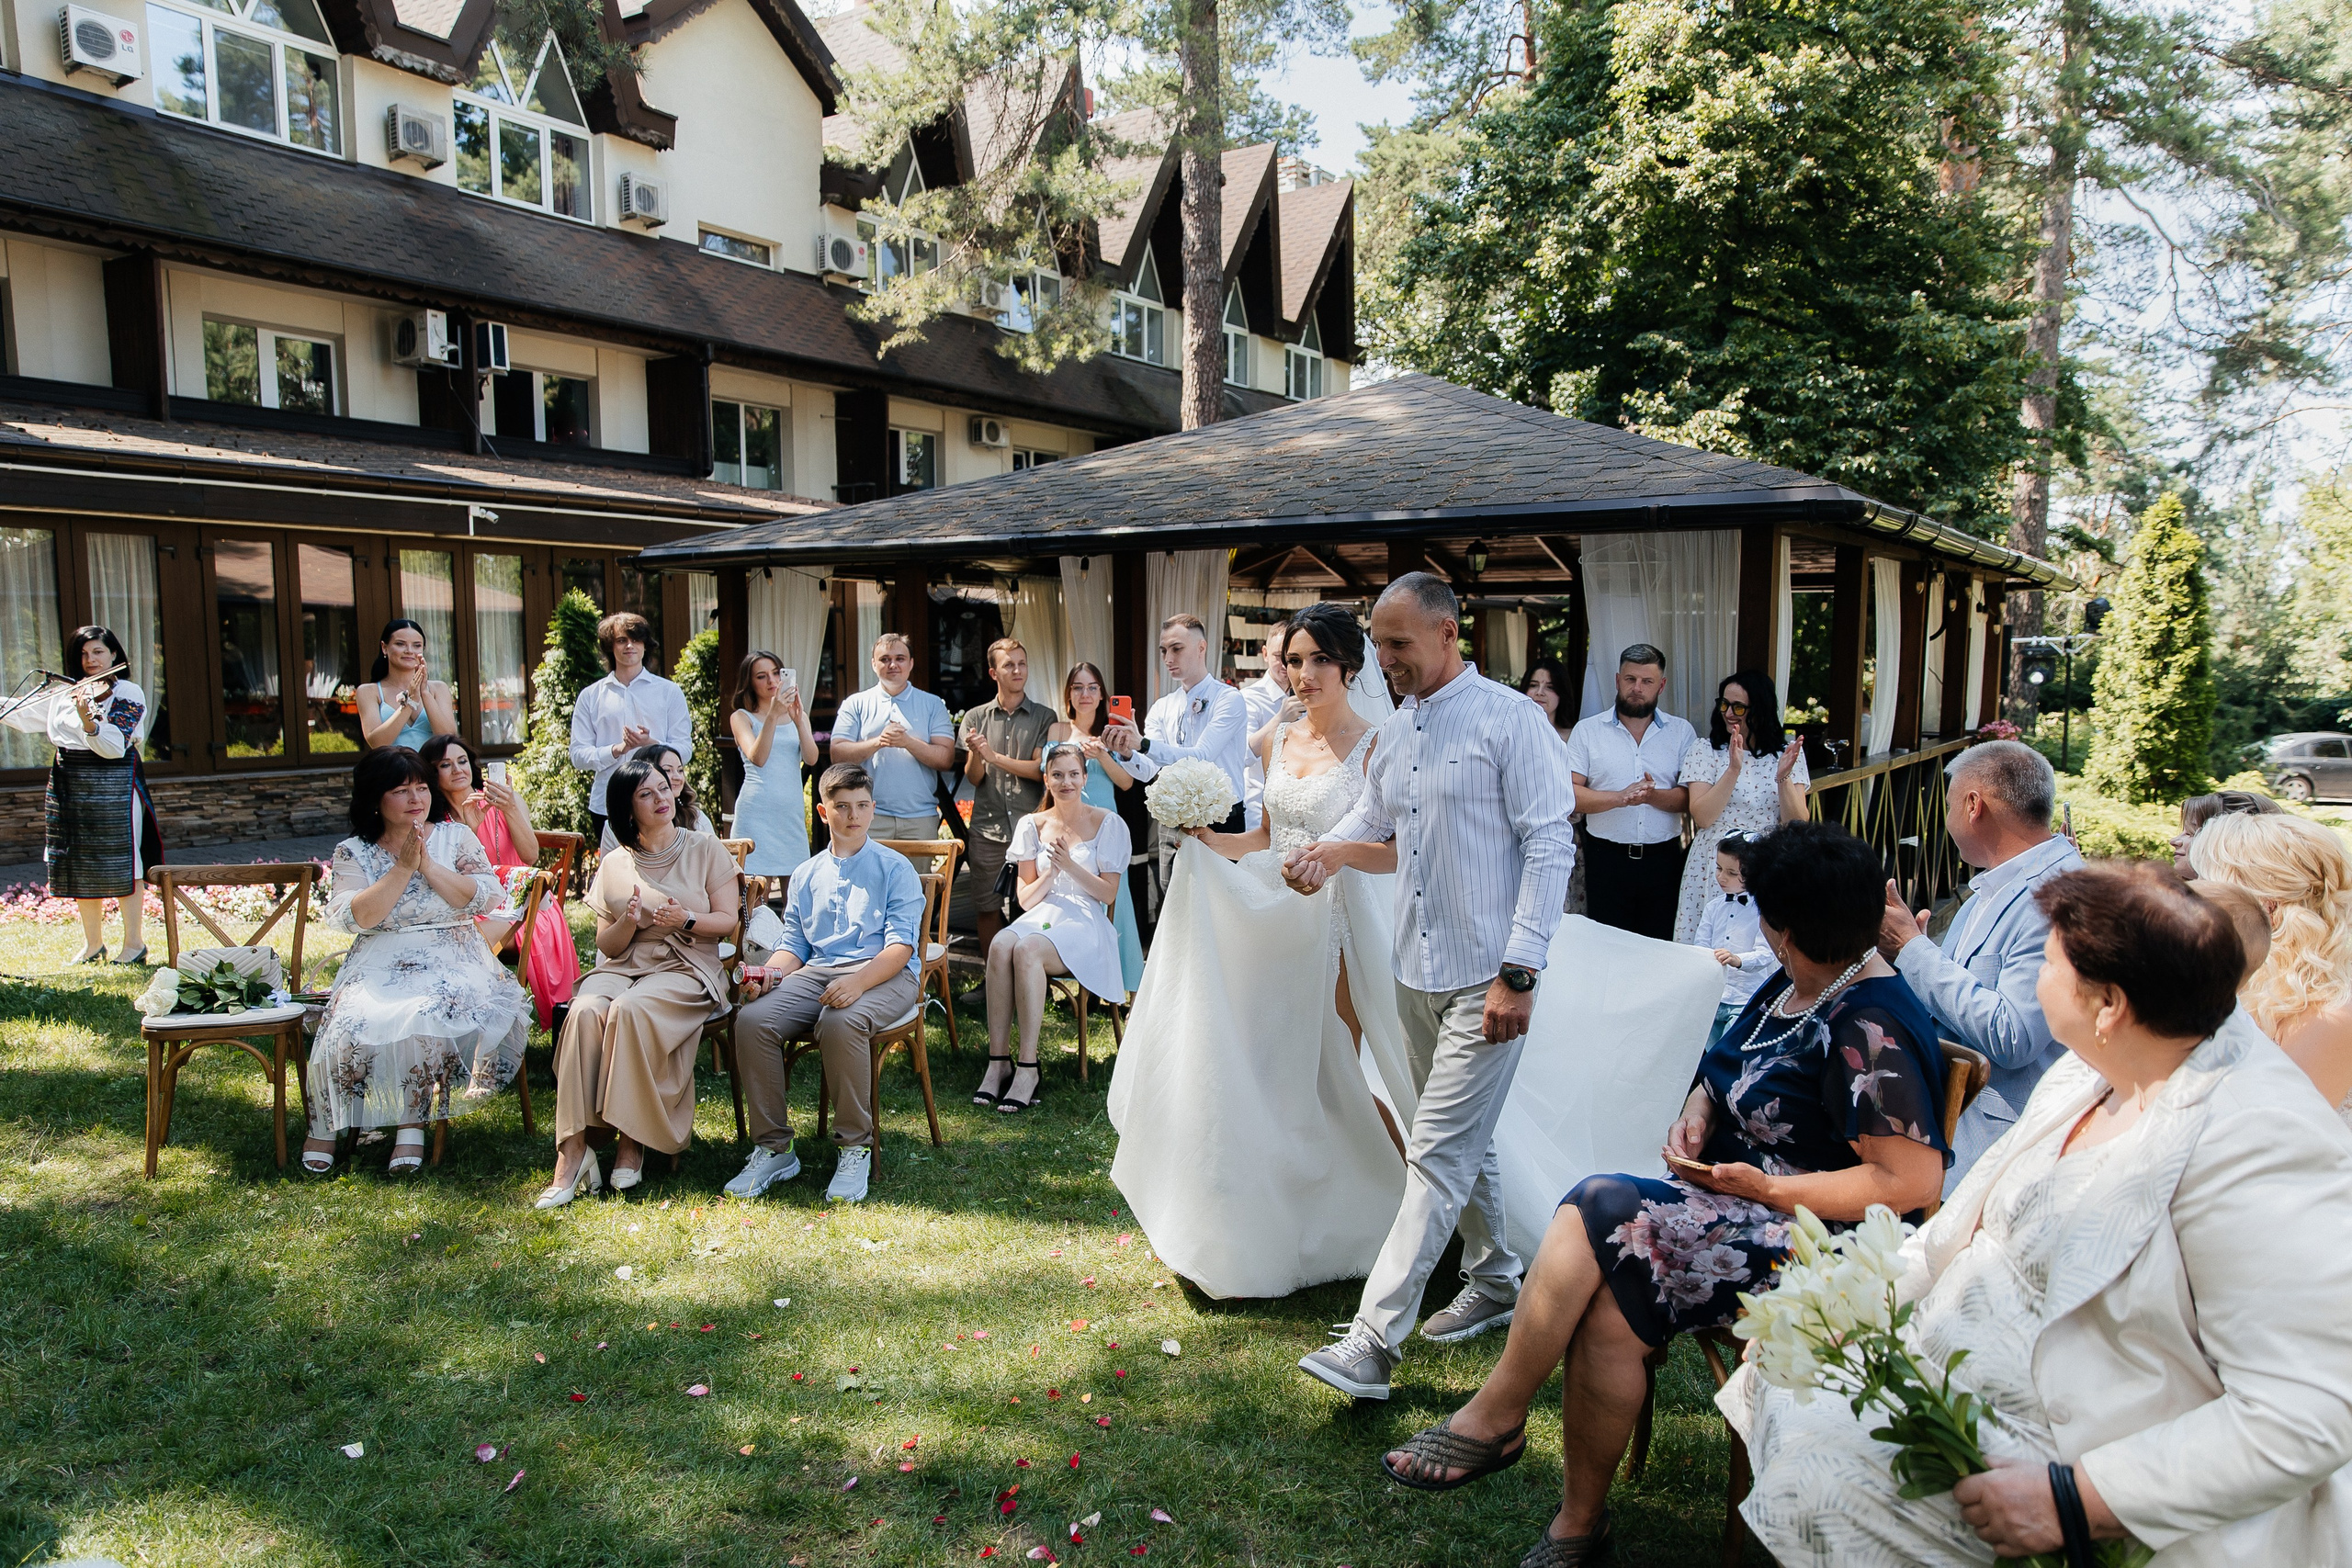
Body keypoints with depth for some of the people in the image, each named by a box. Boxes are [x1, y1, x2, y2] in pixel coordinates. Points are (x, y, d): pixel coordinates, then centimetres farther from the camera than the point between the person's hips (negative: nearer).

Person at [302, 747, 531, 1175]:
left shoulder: (456, 838, 10)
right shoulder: (353, 853, 9)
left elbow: (487, 898, -4)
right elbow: (353, 918, -7)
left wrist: (428, 865, -9)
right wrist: (403, 868, -11)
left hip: (450, 961, -1)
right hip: (378, 965, 1)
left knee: (430, 1017, -33)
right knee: (352, 1026, -27)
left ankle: (412, 1122, -15)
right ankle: (325, 1125, -3)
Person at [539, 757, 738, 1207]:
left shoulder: (706, 850, 8)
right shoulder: (615, 864, 14)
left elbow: (728, 921, 4)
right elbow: (606, 945, 12)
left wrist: (686, 920, -15)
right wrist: (628, 923, -10)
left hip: (687, 968, -2)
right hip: (623, 967, 3)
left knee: (630, 1010, -35)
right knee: (586, 1011, -32)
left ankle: (632, 1139, -22)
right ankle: (572, 1149, -34)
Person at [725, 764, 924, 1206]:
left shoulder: (894, 868, 7)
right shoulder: (806, 875, 23)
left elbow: (901, 943, -5)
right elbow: (794, 942, 22)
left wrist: (858, 982, -24)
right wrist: (773, 971, -4)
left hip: (885, 974, -4)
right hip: (817, 971, 5)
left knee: (839, 1022, -38)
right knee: (752, 1020, -25)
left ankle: (854, 1149, -21)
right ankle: (772, 1148, -13)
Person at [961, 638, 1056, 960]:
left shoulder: (1044, 717, 7)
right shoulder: (976, 718, 11)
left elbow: (1042, 770, -3)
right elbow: (973, 778, 7)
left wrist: (995, 757, -10)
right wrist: (976, 755, -15)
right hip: (988, 830, 1)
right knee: (987, 909, 3)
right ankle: (993, 978, 15)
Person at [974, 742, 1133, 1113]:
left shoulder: (1108, 824, 4)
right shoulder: (1033, 825, 14)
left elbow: (1108, 894, 0)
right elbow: (1025, 899, 11)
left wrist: (1069, 865, -13)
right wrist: (1049, 873, -8)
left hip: (1084, 923, -3)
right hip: (1040, 916, 3)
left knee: (1027, 949, -36)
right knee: (1000, 945, -33)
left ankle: (1028, 1066, -32)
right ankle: (997, 1060, -30)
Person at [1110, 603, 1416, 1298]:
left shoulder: (1374, 746, -9)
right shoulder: (1279, 740, 10)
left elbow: (1396, 851, -14)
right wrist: (1212, 841, 2)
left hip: (1339, 922, -6)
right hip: (1276, 919, 6)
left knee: (1332, 1077, 0)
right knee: (1272, 1071, 8)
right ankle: (1278, 1220, 24)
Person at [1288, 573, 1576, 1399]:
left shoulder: (1509, 718, -11)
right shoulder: (1394, 733, 11)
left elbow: (1550, 846, -14)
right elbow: (1372, 819, 27)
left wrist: (1520, 972, -19)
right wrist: (1328, 848, 4)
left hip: (1485, 976, -8)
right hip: (1417, 972, 8)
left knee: (1437, 1156, -8)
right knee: (1464, 1142, 19)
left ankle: (1372, 1343, -7)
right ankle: (1497, 1283, 37)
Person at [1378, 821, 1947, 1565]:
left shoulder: (1870, 1032, -18)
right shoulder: (1792, 987, 10)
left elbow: (1914, 1181, -21)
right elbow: (1727, 1071, 23)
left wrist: (1768, 1189, -20)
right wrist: (1697, 1110, 1)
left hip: (1805, 1228, -8)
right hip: (1728, 1195, 8)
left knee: (1596, 1213, -26)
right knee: (1604, 1313, -20)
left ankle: (1494, 1416, -9)